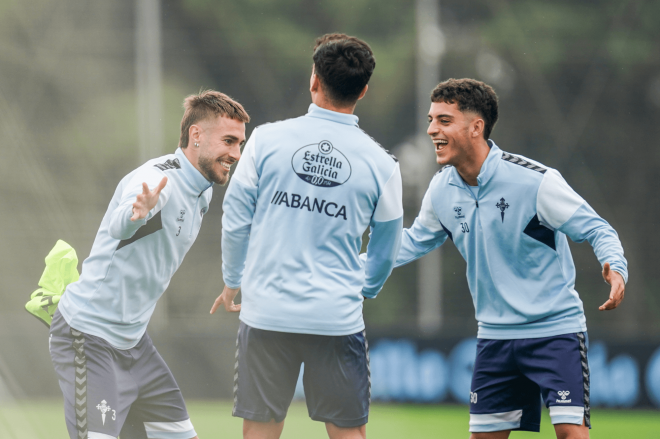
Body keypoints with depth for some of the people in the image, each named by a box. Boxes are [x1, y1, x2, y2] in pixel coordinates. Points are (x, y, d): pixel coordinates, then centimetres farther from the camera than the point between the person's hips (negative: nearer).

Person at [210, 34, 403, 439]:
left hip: (267, 314, 0)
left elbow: (236, 219, 4)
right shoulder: (381, 164, -1)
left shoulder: (267, 140, -3)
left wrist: (232, 282, 21)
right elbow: (386, 253, 10)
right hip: (338, 320, 0)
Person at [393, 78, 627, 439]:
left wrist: (615, 268, -32)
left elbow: (596, 229, -12)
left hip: (555, 331, -6)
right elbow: (415, 240, 18)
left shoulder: (535, 181, -18)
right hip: (495, 337, 6)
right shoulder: (441, 189, 0)